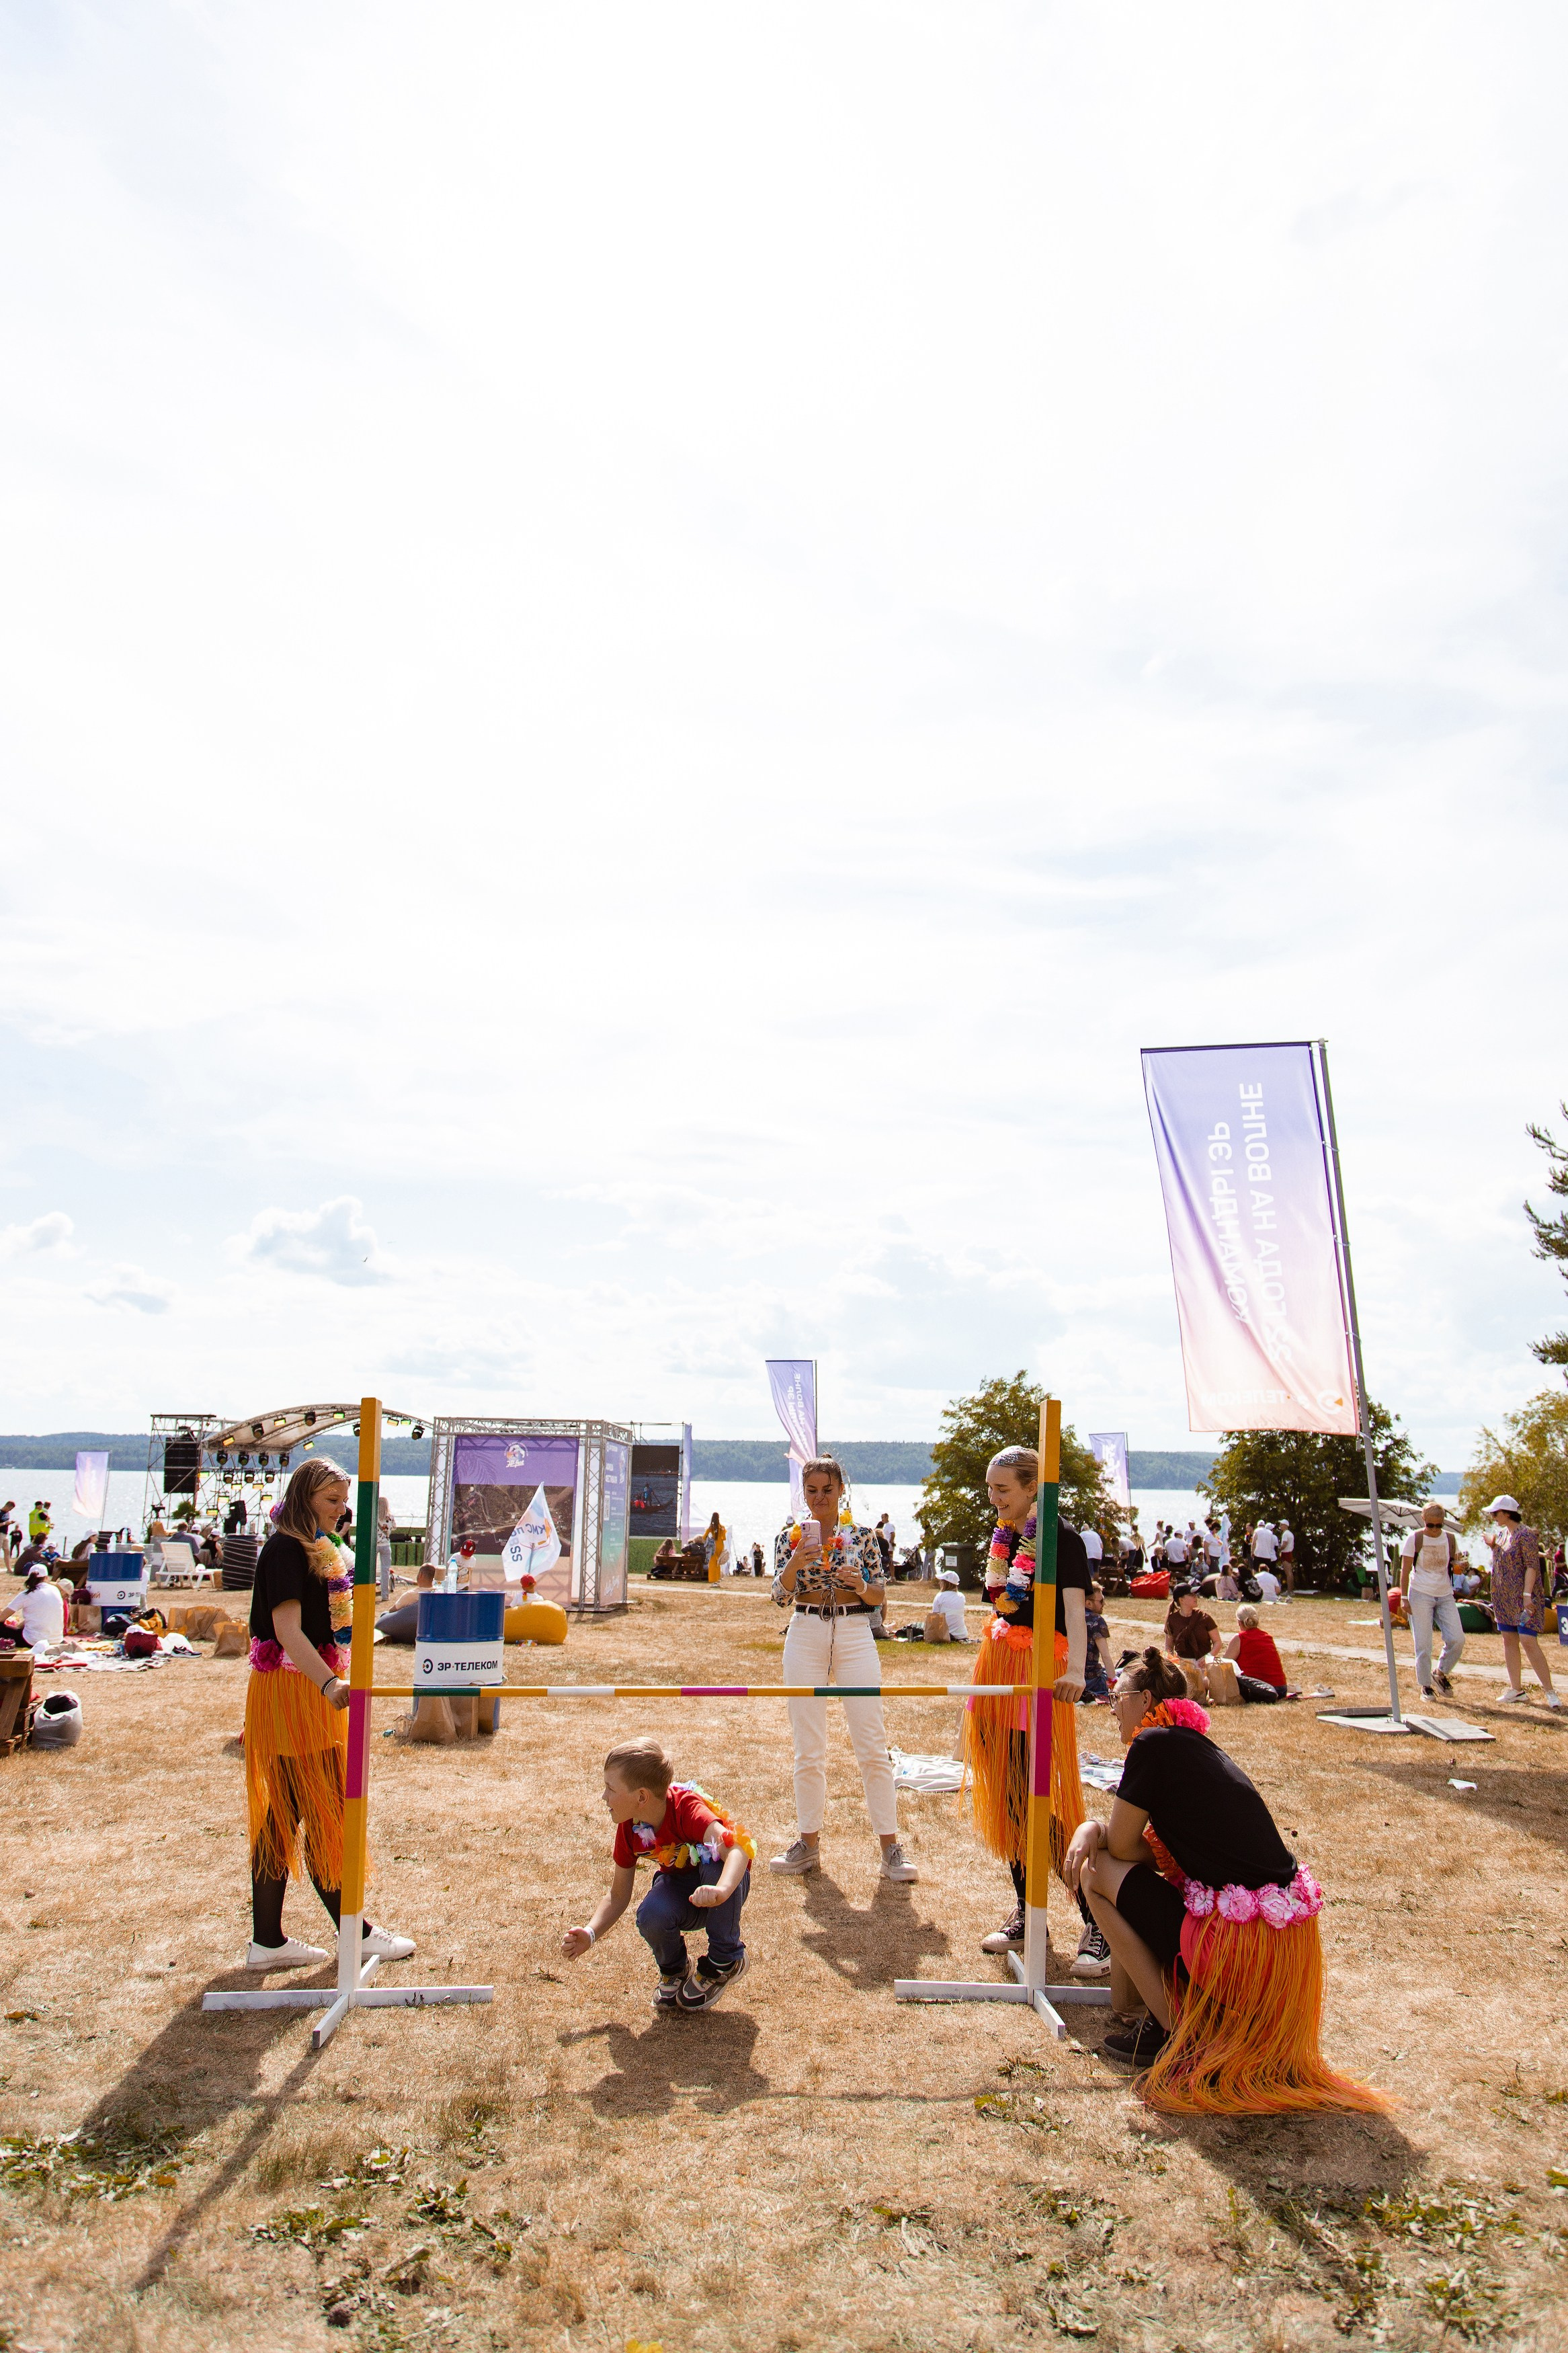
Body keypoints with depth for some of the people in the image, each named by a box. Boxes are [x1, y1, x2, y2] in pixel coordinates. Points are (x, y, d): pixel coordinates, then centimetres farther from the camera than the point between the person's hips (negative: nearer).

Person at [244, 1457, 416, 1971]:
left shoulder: (316, 1551, 16)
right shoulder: (286, 1549, -16)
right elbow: (287, 1630, -29)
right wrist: (331, 1685, -39)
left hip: (310, 1691, 10)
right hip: (291, 1692, -10)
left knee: (285, 1816, 12)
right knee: (325, 1814, -1)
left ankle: (267, 1941, 19)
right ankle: (356, 1934, 9)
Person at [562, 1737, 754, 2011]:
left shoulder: (686, 1808, -30)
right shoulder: (629, 1828, -12)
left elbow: (737, 1849, -46)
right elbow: (618, 1897, -1)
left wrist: (721, 1890, -65)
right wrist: (589, 1934, -18)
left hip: (724, 1880, -4)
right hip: (678, 1887, 4)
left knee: (712, 1857, -37)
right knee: (650, 1917, -30)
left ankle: (725, 1960, -15)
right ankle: (674, 1971, 5)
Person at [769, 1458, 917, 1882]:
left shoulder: (861, 1535, 3)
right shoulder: (791, 1535, 4)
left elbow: (881, 1596, 5)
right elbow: (780, 1596, -4)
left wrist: (862, 1585, -18)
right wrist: (795, 1564, -23)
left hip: (854, 1635, -1)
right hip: (805, 1636, 1)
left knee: (872, 1746, -2)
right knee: (808, 1750, 7)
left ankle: (890, 1848, 7)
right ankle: (808, 1844, 20)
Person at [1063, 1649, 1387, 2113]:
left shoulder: (1154, 1744, -11)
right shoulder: (1199, 1746, 15)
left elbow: (1121, 1846, -7)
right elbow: (1159, 1848, 18)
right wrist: (1091, 1828, 2)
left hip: (1238, 1945, -9)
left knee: (1098, 1872, 2)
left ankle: (1175, 2033, 5)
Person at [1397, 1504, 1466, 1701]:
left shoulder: (1450, 1539, 6)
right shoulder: (1414, 1539, -4)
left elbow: (1456, 1565, 17)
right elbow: (1405, 1570, -4)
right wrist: (1404, 1598, -10)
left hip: (1445, 1596, 3)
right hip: (1421, 1595, -3)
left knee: (1457, 1640, -7)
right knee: (1423, 1644, -2)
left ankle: (1441, 1674, 17)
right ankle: (1425, 1685, 12)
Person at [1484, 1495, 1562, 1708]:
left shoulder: (1525, 1535, -14)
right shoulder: (1502, 1533, 11)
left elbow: (1532, 1566, -18)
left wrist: (1527, 1595, -24)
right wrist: (1492, 1545, 5)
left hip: (1524, 1598, -9)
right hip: (1504, 1598, 9)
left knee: (1528, 1641, -13)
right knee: (1509, 1640, 9)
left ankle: (1550, 1691, -5)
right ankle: (1516, 1689, 15)